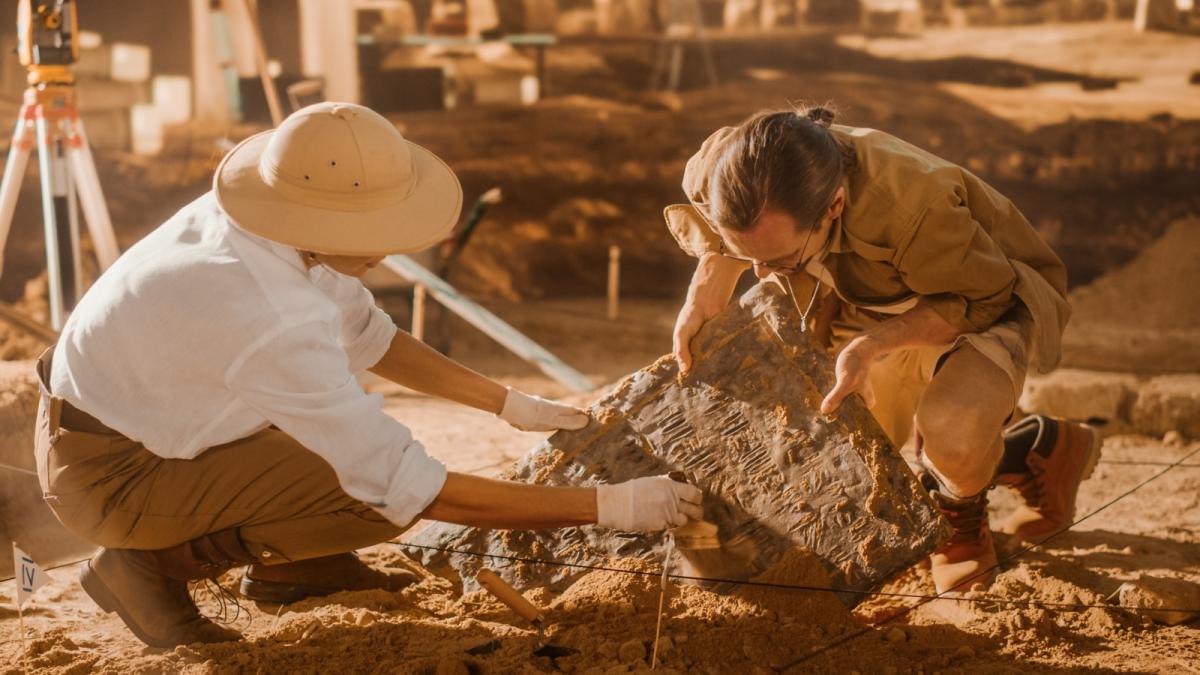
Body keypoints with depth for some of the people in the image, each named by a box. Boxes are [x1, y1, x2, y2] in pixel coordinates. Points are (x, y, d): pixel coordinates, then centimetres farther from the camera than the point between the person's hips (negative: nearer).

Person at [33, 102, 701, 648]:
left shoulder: (268, 218, -12)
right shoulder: (270, 323, -36)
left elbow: (368, 335, 6)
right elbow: (417, 493, -33)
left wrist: (511, 403, 4)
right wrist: (607, 507, -28)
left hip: (126, 413, 8)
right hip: (111, 477, -8)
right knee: (382, 491, -18)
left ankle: (288, 564, 15)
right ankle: (155, 564, -5)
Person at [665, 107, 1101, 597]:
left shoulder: (913, 204, -43)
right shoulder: (724, 169, -26)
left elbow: (987, 297, -26)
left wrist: (873, 343, -38)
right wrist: (707, 292, -17)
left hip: (981, 301, -6)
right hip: (860, 320, 6)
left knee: (950, 428, -39)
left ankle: (960, 510, -1)